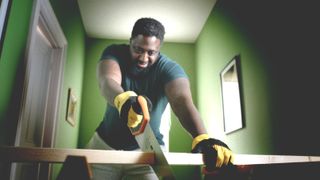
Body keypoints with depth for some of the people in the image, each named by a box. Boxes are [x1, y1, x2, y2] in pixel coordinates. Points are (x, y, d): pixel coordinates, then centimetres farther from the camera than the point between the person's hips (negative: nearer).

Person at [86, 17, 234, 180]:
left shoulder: (169, 68, -18)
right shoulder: (114, 53, -14)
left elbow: (182, 100, -36)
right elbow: (107, 81, -35)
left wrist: (201, 137, -56)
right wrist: (123, 98, -60)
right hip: (105, 143, 2)